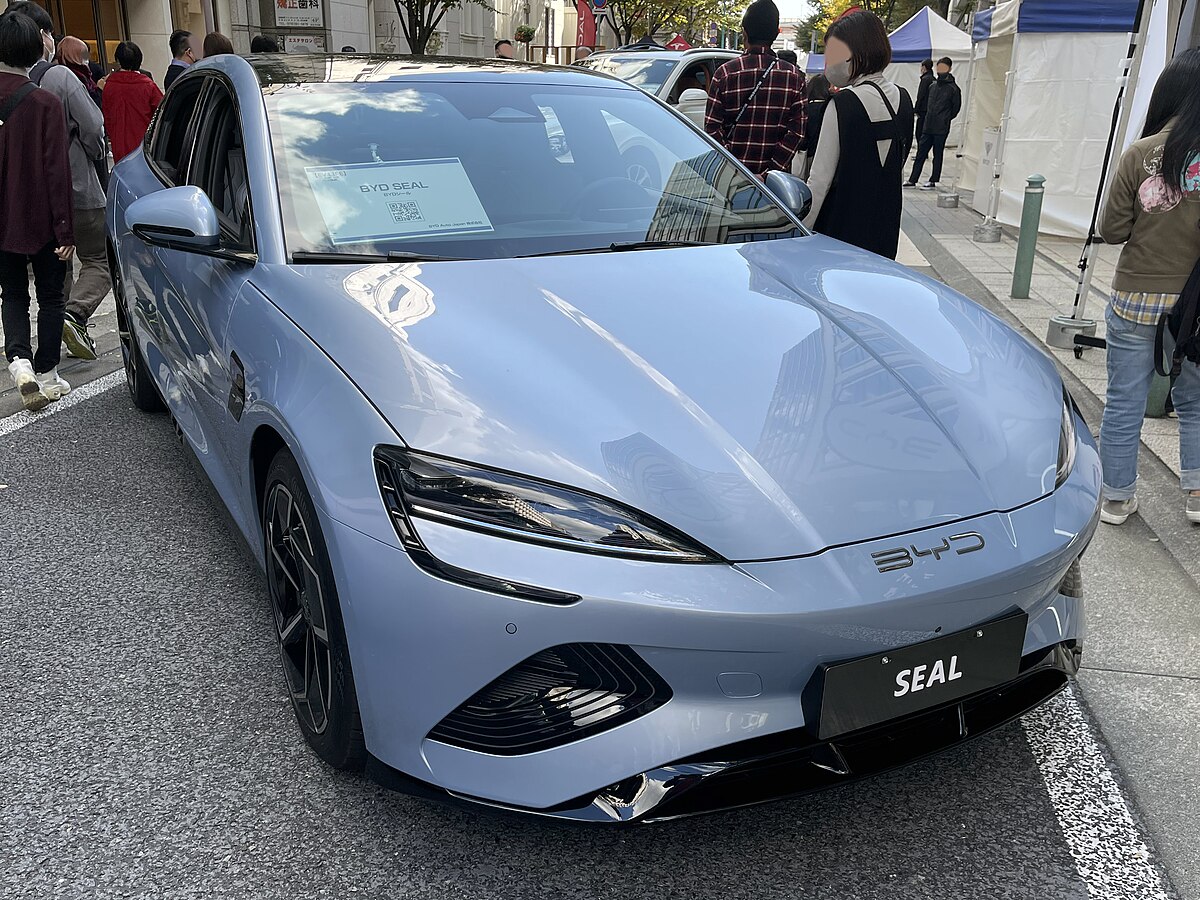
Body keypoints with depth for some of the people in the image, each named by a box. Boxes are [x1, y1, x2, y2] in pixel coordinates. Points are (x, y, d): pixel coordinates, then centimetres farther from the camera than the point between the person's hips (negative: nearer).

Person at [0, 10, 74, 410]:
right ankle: (47, 376, 15)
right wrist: (64, 229, -11)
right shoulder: (45, 103, -15)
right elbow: (57, 171, -15)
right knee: (50, 296, 12)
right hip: (41, 222, -3)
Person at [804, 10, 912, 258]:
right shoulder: (903, 100, 6)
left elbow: (820, 181, -14)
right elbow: (899, 169, 14)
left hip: (840, 228, -6)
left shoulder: (843, 104, -14)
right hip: (885, 229, 7)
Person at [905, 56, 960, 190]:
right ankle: (913, 179, 11)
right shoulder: (932, 86, 10)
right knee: (921, 152, 7)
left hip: (941, 129, -5)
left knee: (938, 155, 2)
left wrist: (946, 119, 4)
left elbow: (956, 107, 0)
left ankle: (933, 182, 7)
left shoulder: (953, 88, -6)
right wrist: (930, 116, 13)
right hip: (928, 126, 5)